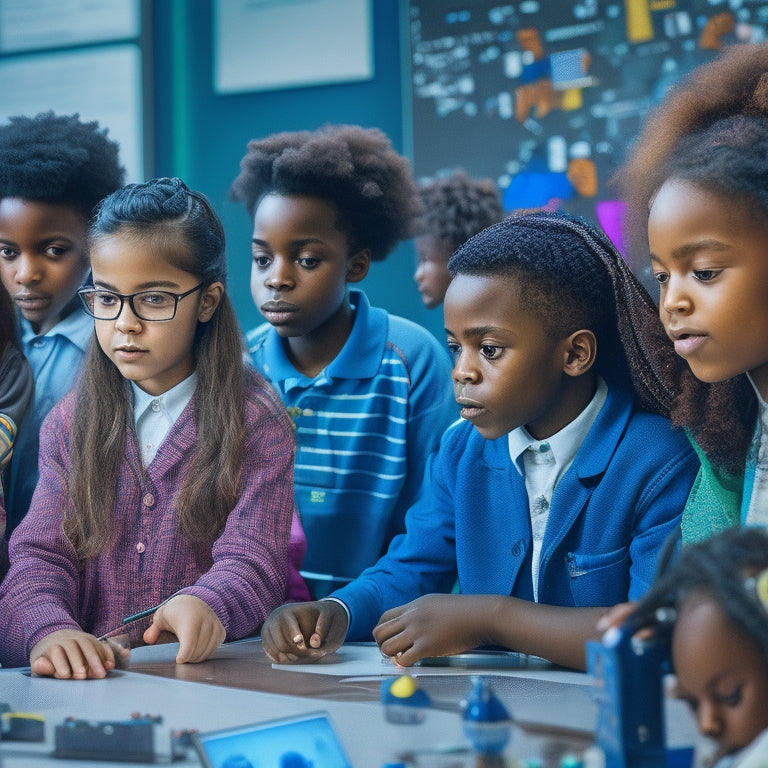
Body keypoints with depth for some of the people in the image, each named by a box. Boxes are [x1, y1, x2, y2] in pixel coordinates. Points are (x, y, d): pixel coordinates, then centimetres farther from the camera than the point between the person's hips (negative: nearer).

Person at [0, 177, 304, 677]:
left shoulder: (256, 420, 1)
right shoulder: (70, 424, 12)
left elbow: (251, 561, -9)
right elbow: (40, 555, 2)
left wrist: (206, 605, -34)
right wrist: (48, 628, -23)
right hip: (91, 674, 3)